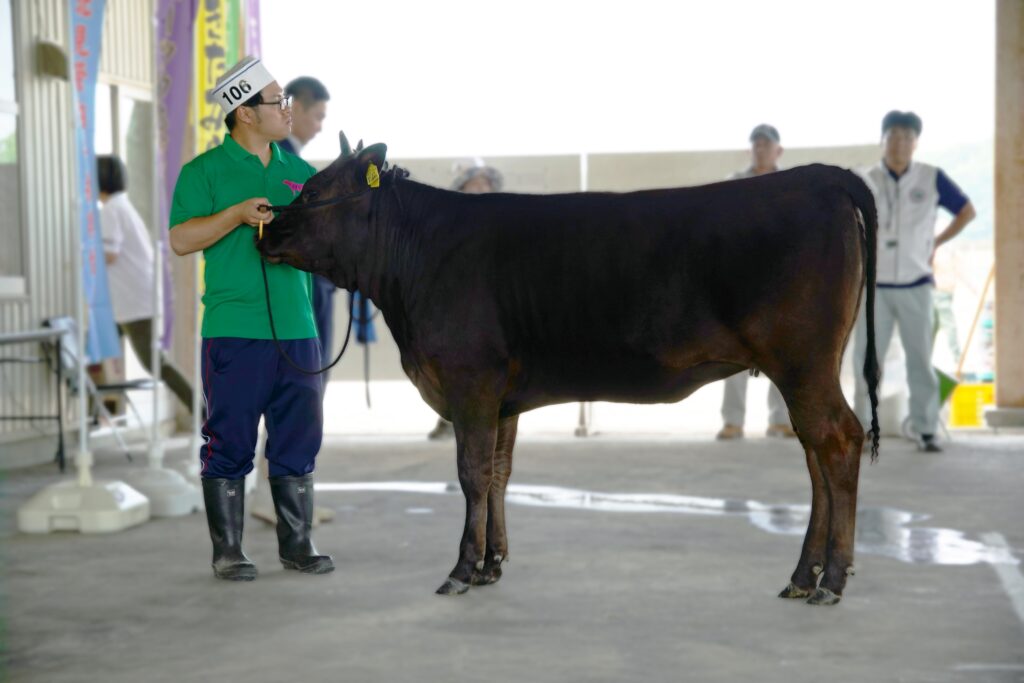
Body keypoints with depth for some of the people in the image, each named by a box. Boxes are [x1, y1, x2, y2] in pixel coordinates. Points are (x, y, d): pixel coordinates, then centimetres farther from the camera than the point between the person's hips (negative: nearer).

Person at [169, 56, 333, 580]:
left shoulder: (299, 172, 14)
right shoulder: (205, 171, 0)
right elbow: (180, 240, -7)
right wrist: (237, 214, -17)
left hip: (296, 329, 5)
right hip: (233, 332, -4)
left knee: (299, 440, 8)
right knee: (229, 442, 1)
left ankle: (297, 544, 18)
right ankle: (227, 551, 10)